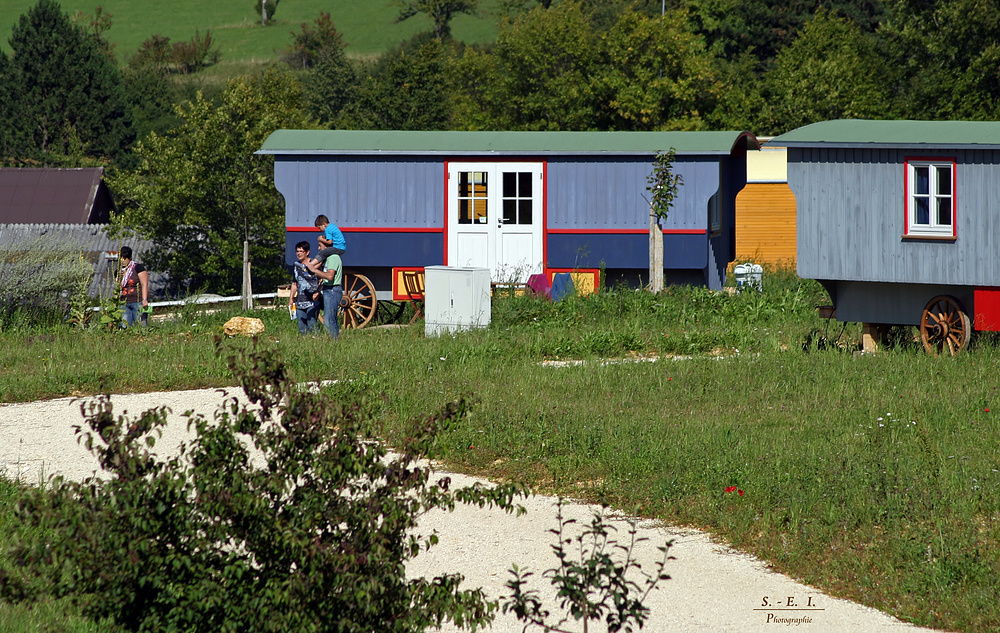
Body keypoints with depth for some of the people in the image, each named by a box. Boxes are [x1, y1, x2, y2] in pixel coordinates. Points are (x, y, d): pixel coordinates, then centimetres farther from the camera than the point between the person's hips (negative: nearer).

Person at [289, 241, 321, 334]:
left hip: (312, 302, -6)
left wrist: (318, 293, -20)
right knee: (302, 329, 4)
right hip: (300, 302, 6)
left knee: (312, 326, -14)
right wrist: (291, 299, 21)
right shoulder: (295, 266, 14)